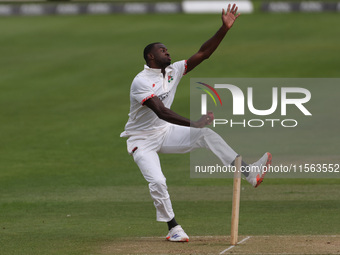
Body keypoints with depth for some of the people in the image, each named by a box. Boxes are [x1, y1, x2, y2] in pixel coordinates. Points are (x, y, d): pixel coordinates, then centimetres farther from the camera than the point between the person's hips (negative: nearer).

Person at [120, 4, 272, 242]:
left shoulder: (173, 71, -1)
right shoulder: (141, 81, -24)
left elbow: (203, 53, -6)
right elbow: (162, 112, -36)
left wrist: (224, 28, -18)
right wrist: (194, 123, -47)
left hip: (166, 133, 6)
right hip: (142, 140, -6)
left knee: (206, 135, -14)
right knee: (157, 181, -23)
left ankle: (248, 173, -21)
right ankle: (173, 228, -5)